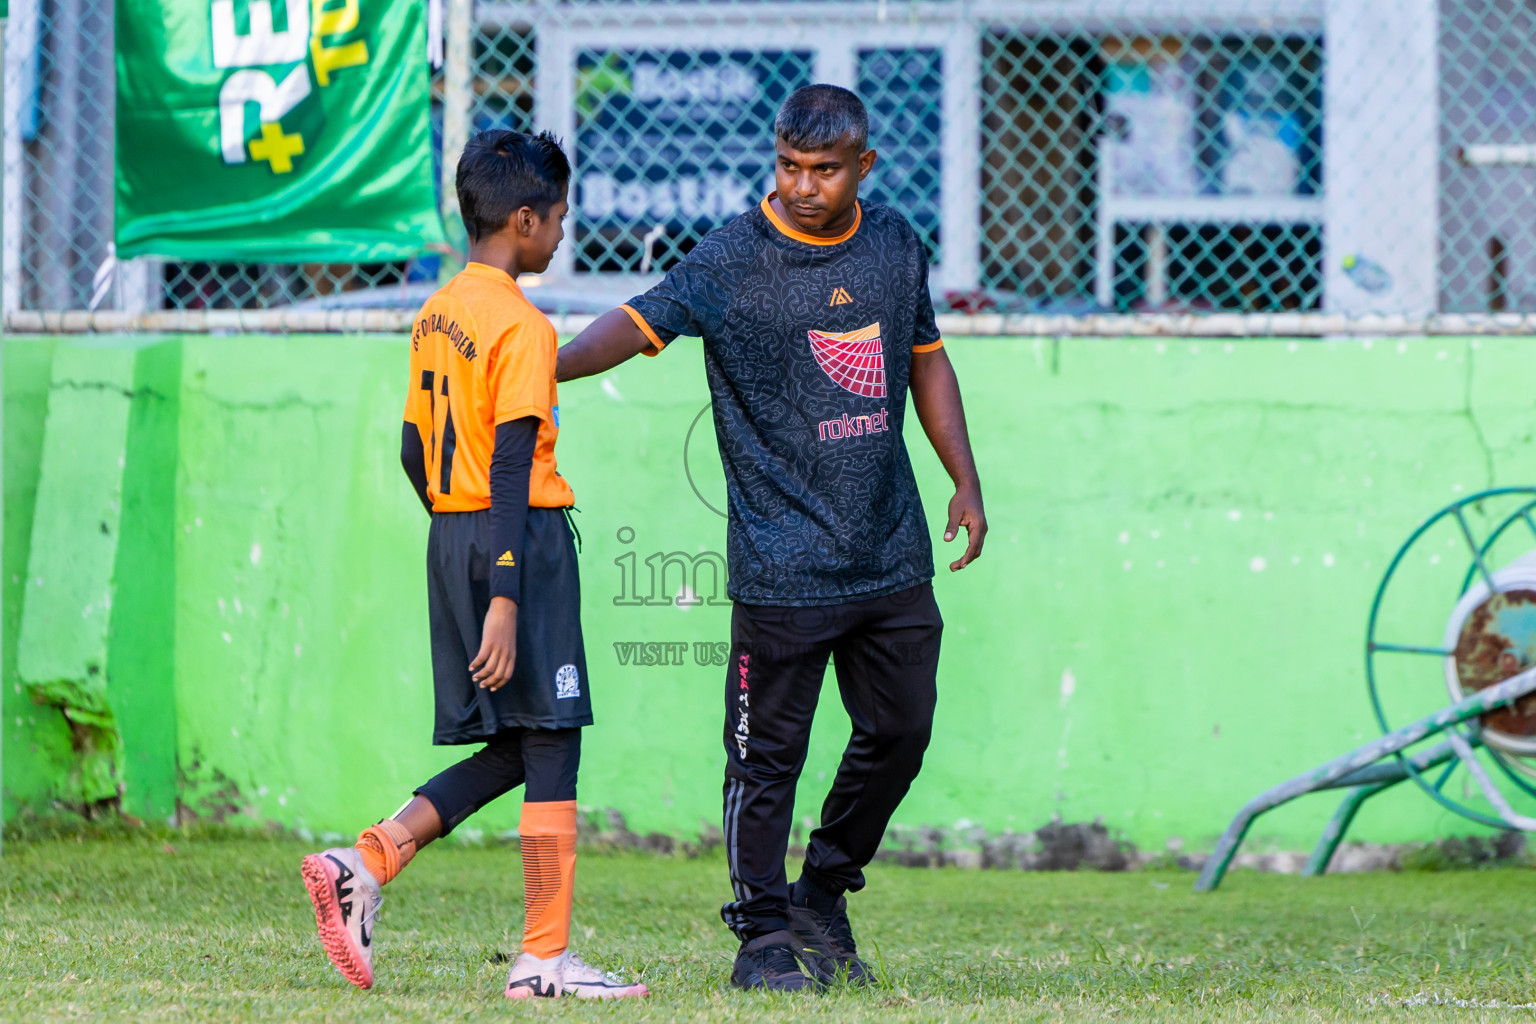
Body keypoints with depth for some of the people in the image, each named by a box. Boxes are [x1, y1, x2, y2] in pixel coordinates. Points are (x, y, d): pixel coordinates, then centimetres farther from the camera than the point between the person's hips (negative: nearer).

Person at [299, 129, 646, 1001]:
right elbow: (512, 467, -19)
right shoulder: (523, 328, -14)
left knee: (512, 749, 14)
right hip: (523, 540, -9)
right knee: (551, 744, -3)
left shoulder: (438, 315, 12)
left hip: (449, 537, 9)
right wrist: (505, 598, -22)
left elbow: (417, 454, 17)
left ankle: (363, 865, 1)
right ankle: (546, 957, -3)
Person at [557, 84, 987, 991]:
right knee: (769, 752, -3)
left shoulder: (896, 245, 6)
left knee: (900, 732, 12)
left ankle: (827, 892, 30)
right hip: (784, 566, -5)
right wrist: (547, 368, -41)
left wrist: (965, 480, 14)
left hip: (894, 556, 5)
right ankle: (765, 931, 8)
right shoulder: (735, 260, -11)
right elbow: (645, 320, -24)